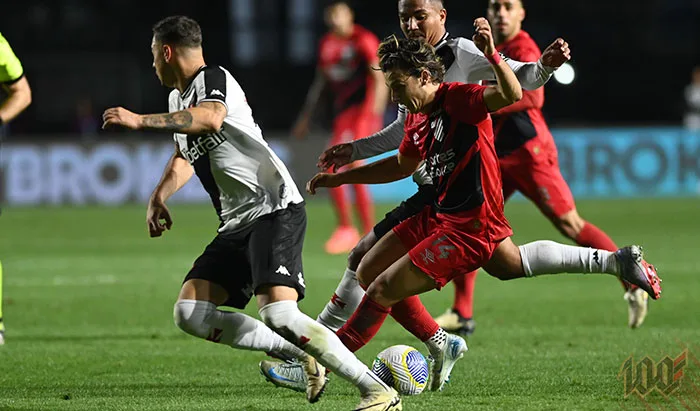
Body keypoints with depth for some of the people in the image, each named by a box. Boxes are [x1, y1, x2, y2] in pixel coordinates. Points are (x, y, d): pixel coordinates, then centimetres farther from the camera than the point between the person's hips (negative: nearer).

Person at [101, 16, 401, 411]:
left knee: (279, 314, -26)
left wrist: (141, 121, -31)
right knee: (190, 313, -1)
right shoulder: (178, 98, 21)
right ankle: (304, 357, 4)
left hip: (276, 210, -10)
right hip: (237, 223, 10)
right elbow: (185, 156, 40)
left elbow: (210, 119, -33)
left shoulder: (213, 79, -8)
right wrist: (158, 197, 25)